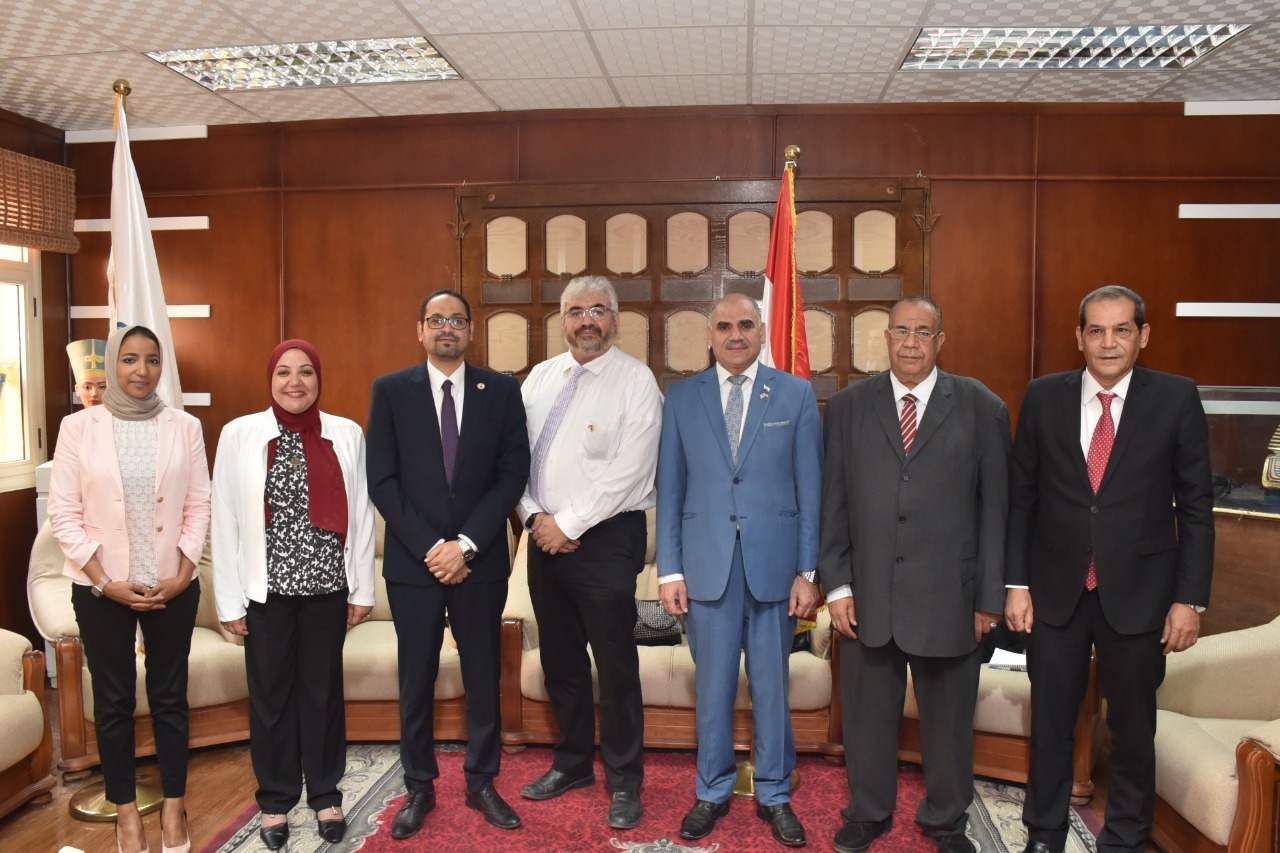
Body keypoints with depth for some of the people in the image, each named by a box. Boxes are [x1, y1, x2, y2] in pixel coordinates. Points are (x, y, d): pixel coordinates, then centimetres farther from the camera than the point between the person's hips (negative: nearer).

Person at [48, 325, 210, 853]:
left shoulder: (184, 427, -1)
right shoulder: (78, 427, -4)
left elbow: (199, 506, 0)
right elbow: (63, 512, -5)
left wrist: (182, 574, -9)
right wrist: (105, 582, -11)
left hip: (172, 587, 1)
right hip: (101, 589, -1)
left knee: (170, 696, 10)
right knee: (113, 700, 10)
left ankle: (173, 807, 24)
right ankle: (126, 810, 25)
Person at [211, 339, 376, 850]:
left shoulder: (347, 434, 0)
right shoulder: (239, 434, -4)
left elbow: (360, 514, 2)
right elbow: (225, 520, -2)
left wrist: (363, 588, 2)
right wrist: (229, 598, -3)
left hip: (326, 586, 1)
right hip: (266, 588, -1)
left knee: (323, 691, 12)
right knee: (270, 695, 11)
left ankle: (325, 795, 29)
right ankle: (276, 801, 28)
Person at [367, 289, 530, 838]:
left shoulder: (501, 390, 2)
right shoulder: (390, 390, 1)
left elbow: (513, 473, -3)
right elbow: (382, 481, -3)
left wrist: (466, 543, -11)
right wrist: (429, 547, -11)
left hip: (480, 561, 1)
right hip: (413, 562, 0)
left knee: (483, 676, 10)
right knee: (416, 681, 10)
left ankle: (482, 783, 26)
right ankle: (419, 788, 26)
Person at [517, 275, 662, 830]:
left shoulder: (635, 382, -9)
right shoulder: (540, 378, 10)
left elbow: (628, 472, -16)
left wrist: (569, 524, -14)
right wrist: (535, 517, -5)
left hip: (605, 538, -5)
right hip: (545, 535, 6)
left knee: (616, 665, 2)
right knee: (560, 659, 16)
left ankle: (624, 780, 19)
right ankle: (573, 763, 34)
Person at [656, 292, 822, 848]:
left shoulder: (796, 395, 3)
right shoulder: (681, 398, 5)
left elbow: (810, 488, 2)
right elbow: (669, 489, 5)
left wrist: (807, 572, -2)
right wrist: (669, 570, 0)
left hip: (774, 565, 0)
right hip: (707, 567, 1)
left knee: (772, 686, 10)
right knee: (712, 686, 10)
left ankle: (774, 795, 28)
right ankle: (712, 792, 29)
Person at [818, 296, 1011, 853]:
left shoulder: (981, 408, 0)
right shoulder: (848, 407, 4)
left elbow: (995, 509, 0)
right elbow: (832, 504, 3)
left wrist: (990, 596, -2)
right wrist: (837, 585, -1)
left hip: (948, 596, -1)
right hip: (867, 595, 1)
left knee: (948, 717, 14)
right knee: (866, 713, 14)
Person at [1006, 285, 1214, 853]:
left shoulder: (1176, 398, -4)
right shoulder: (1044, 397, -1)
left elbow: (1195, 506, -2)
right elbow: (1021, 497, 2)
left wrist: (1190, 598, -4)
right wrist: (1016, 583, 0)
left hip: (1138, 592, -1)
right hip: (1056, 590, 1)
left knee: (1133, 726, 13)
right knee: (1049, 722, 12)